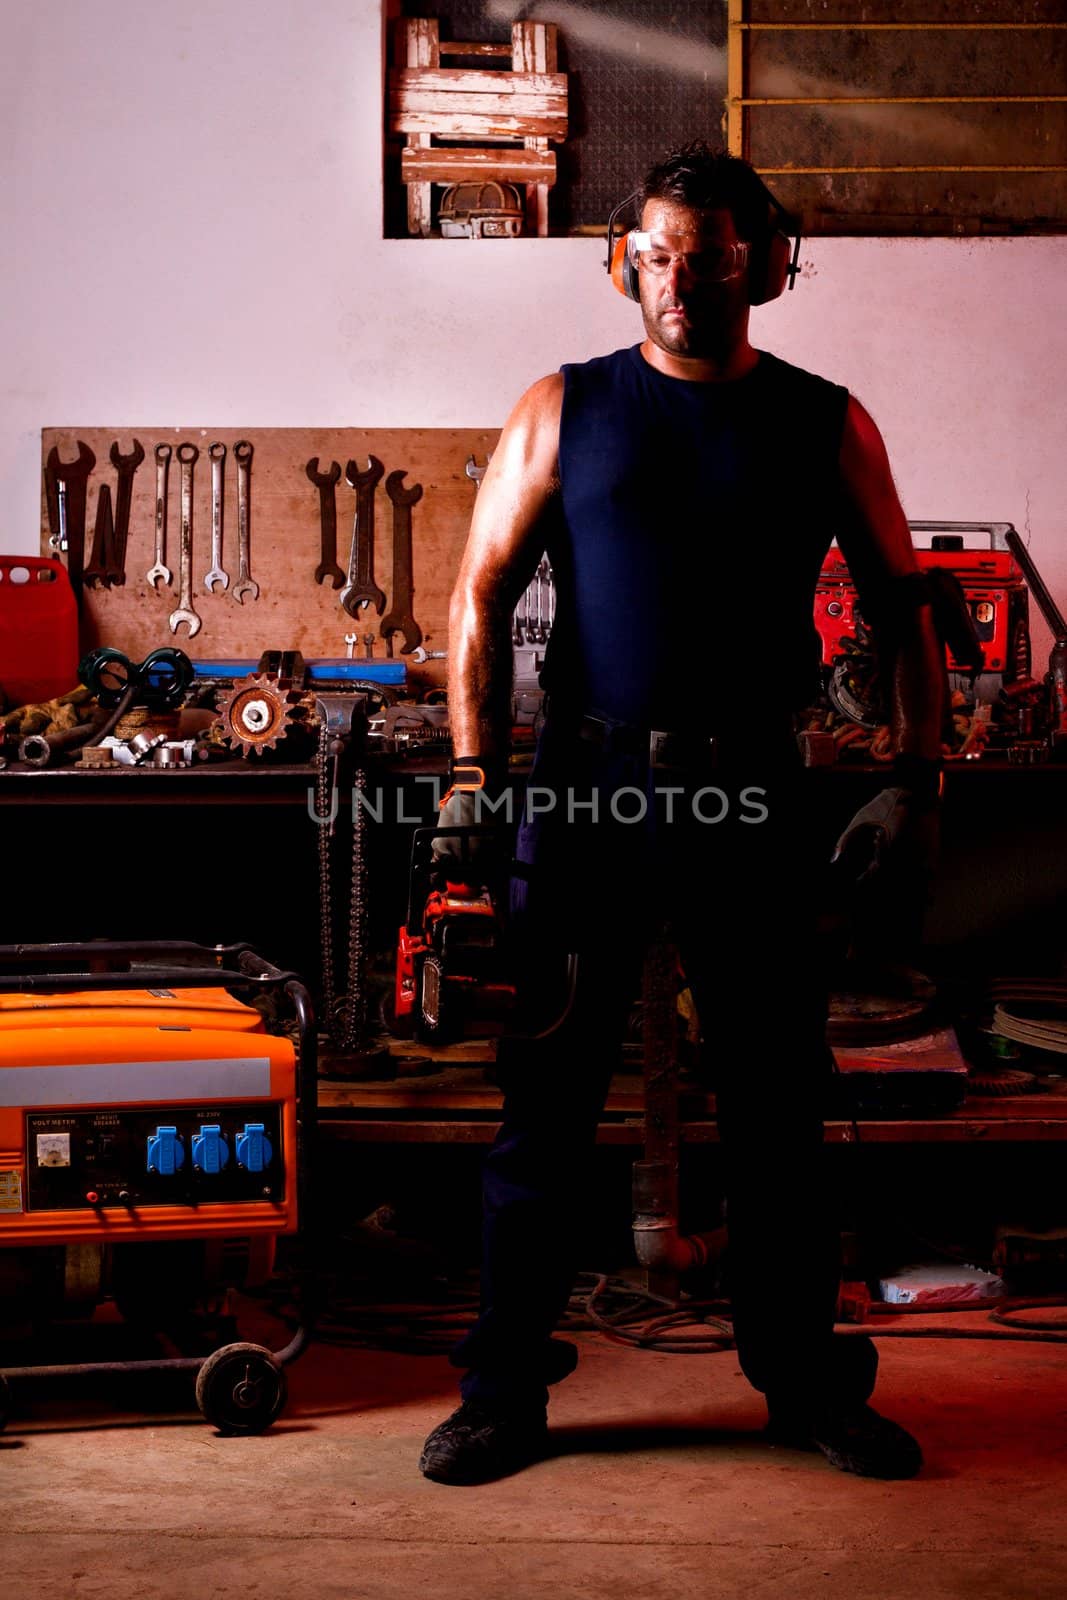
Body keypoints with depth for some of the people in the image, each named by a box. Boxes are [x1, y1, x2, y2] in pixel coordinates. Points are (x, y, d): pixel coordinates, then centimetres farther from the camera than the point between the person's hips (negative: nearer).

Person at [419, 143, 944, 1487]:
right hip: (586, 784, 0)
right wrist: (475, 776, -7)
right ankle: (507, 1389, 15)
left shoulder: (824, 426, 7)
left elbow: (901, 606, 9)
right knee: (546, 1095, 3)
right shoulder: (565, 410, 6)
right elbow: (482, 594, 3)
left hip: (751, 795, 1)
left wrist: (914, 776, -3)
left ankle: (807, 1385, 22)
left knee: (776, 1100, 8)